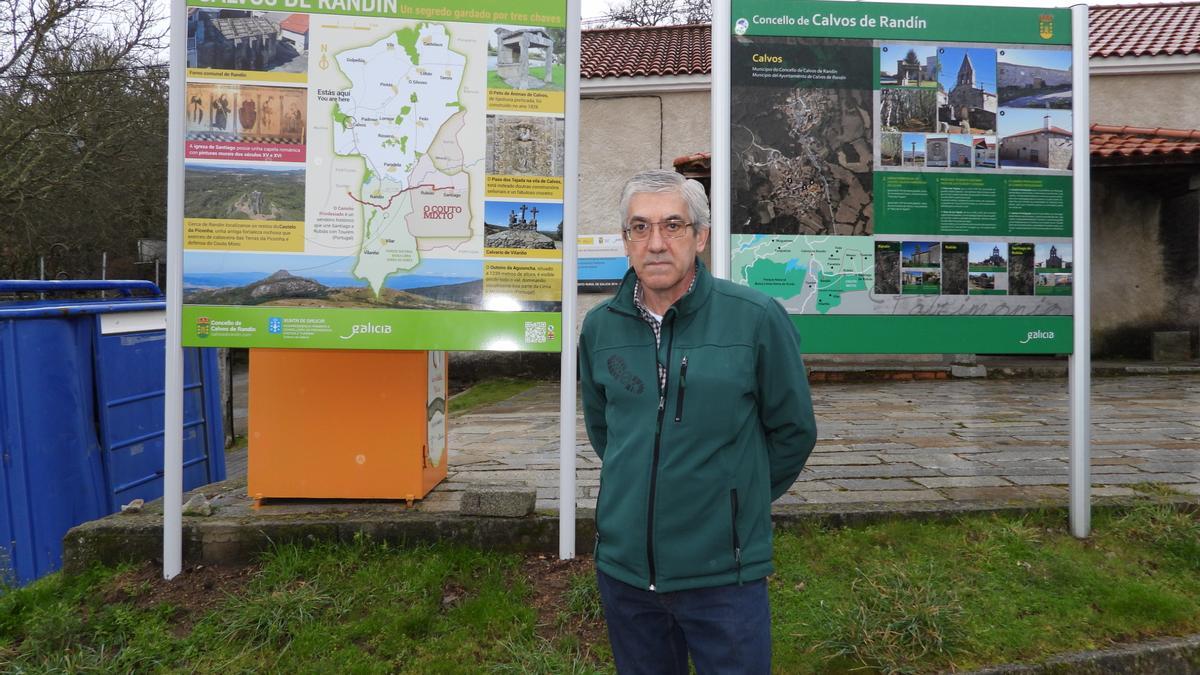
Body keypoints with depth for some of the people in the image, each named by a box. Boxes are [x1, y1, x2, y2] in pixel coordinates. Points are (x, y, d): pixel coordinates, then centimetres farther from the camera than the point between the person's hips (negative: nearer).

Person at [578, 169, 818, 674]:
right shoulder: (599, 327, -1)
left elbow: (793, 431, -1)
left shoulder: (757, 319, -12)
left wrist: (742, 497, 7)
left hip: (722, 573, -3)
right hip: (622, 567, 4)